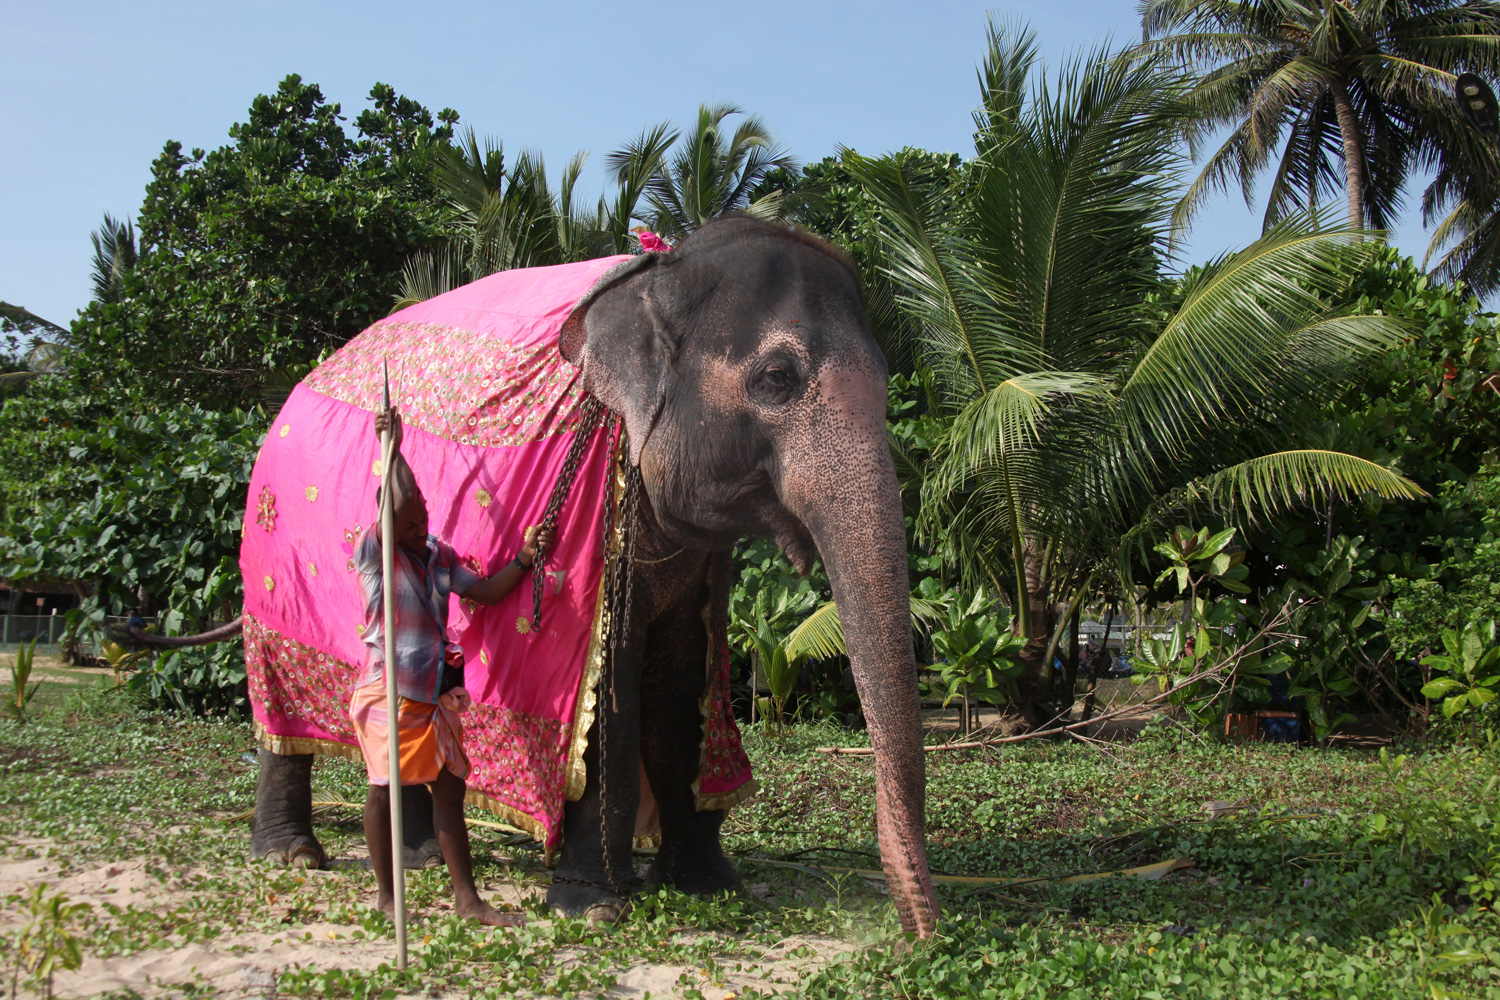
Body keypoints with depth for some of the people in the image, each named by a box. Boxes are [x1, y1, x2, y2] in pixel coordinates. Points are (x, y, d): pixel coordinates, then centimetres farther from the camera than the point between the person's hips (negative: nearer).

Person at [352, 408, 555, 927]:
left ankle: (467, 897, 14)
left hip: (437, 692, 7)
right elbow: (402, 501, -28)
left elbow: (485, 590, 13)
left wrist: (524, 557, 1)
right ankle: (387, 896, 19)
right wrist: (392, 448, -19)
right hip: (389, 689, -7)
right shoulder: (374, 552, -12)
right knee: (384, 788, 4)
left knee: (449, 787, 7)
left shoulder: (439, 556, 9)